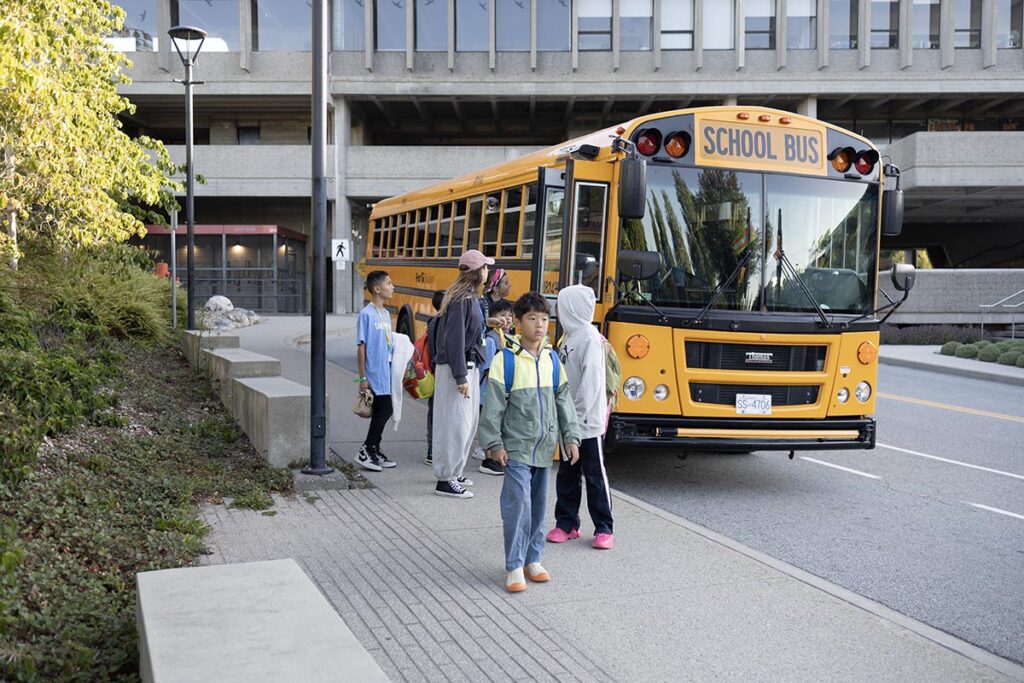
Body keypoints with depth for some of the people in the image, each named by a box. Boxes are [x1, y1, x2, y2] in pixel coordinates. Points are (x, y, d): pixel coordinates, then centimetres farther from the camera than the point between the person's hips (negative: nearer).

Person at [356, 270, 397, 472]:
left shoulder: (386, 313, 12)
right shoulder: (366, 313, -12)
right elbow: (361, 347, -13)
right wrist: (362, 377, -14)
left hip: (387, 374, 8)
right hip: (375, 374, -8)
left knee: (383, 412, 11)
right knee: (382, 412, -7)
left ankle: (374, 451, 20)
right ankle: (365, 452, 2)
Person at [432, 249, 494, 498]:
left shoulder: (471, 297, 12)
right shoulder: (461, 298, -17)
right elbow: (455, 338, -20)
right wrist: (460, 376, -22)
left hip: (469, 364, 10)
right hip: (457, 367, -10)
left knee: (469, 422, 16)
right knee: (457, 423, -6)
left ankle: (453, 473, 27)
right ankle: (445, 480, 0)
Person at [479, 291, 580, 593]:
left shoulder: (552, 360, 5)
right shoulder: (506, 360, -10)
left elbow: (564, 401, 11)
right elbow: (493, 406, -9)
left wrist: (570, 437, 7)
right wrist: (494, 444, -11)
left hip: (544, 448, 5)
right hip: (516, 447, -5)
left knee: (538, 505, 12)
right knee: (518, 505, -9)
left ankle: (532, 559, 25)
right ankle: (514, 567, 1)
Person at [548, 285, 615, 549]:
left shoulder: (590, 337, -15)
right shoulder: (570, 336, 10)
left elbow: (591, 381, -20)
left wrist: (579, 414, -21)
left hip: (587, 421, -8)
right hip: (568, 420, 8)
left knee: (595, 475, 2)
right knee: (567, 474, 13)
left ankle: (604, 529, 12)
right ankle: (567, 524, 23)